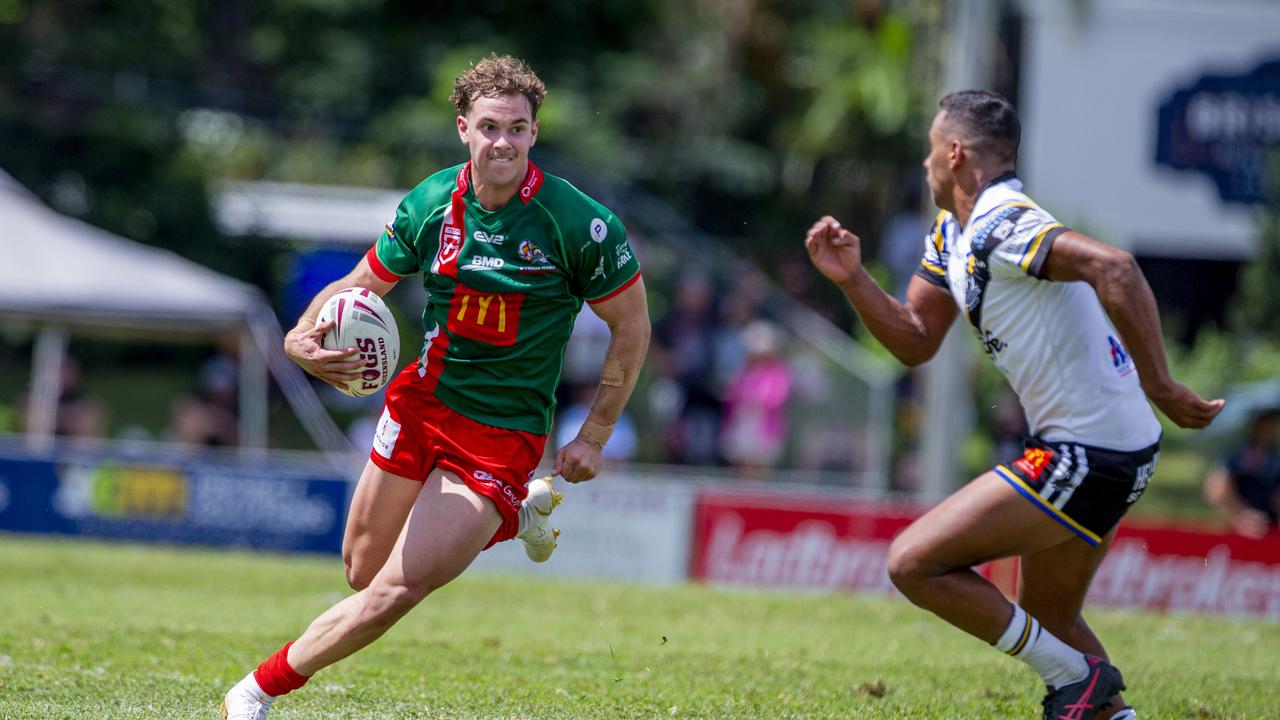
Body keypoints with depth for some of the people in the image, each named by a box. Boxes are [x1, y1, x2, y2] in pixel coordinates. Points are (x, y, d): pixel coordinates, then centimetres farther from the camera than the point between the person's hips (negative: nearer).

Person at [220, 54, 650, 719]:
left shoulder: (581, 224, -16)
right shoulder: (431, 204, -5)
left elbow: (631, 325, -5)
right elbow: (359, 285, 7)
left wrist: (593, 437, -6)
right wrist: (302, 337, -15)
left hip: (505, 435, -5)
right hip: (423, 404, 5)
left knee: (394, 592, -13)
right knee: (364, 573, 15)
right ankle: (512, 516, 35)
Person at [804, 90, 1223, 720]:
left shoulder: (1001, 228, -19)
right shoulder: (950, 235, 12)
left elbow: (1113, 267, -35)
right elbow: (915, 341, 20)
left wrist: (1159, 386, -34)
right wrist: (851, 278, 6)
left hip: (1086, 455, -10)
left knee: (914, 562, -8)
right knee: (1048, 620, 22)